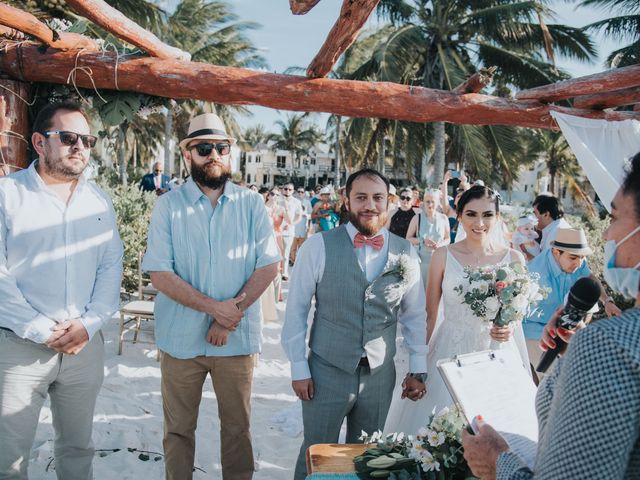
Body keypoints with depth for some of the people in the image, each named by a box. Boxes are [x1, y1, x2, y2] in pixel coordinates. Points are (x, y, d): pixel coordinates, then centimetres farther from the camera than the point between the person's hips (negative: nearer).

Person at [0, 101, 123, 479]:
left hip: (86, 345, 4)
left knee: (78, 447, 14)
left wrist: (88, 324, -8)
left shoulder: (100, 202, 10)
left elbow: (111, 268, 7)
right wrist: (43, 331, -14)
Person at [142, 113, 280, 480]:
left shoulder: (251, 203, 1)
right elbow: (160, 274, -9)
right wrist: (215, 307, -17)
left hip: (238, 337, 1)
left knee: (237, 426, 12)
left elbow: (269, 265, -5)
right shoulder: (169, 205, -2)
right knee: (179, 428, 12)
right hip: (182, 337, 0)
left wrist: (230, 316, -14)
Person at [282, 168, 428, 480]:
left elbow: (414, 314, 8)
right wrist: (299, 368, -5)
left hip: (380, 375, 3)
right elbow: (296, 310, -5)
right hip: (327, 372, -2)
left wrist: (418, 369, 8)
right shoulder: (318, 247, -9)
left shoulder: (405, 253, 0)